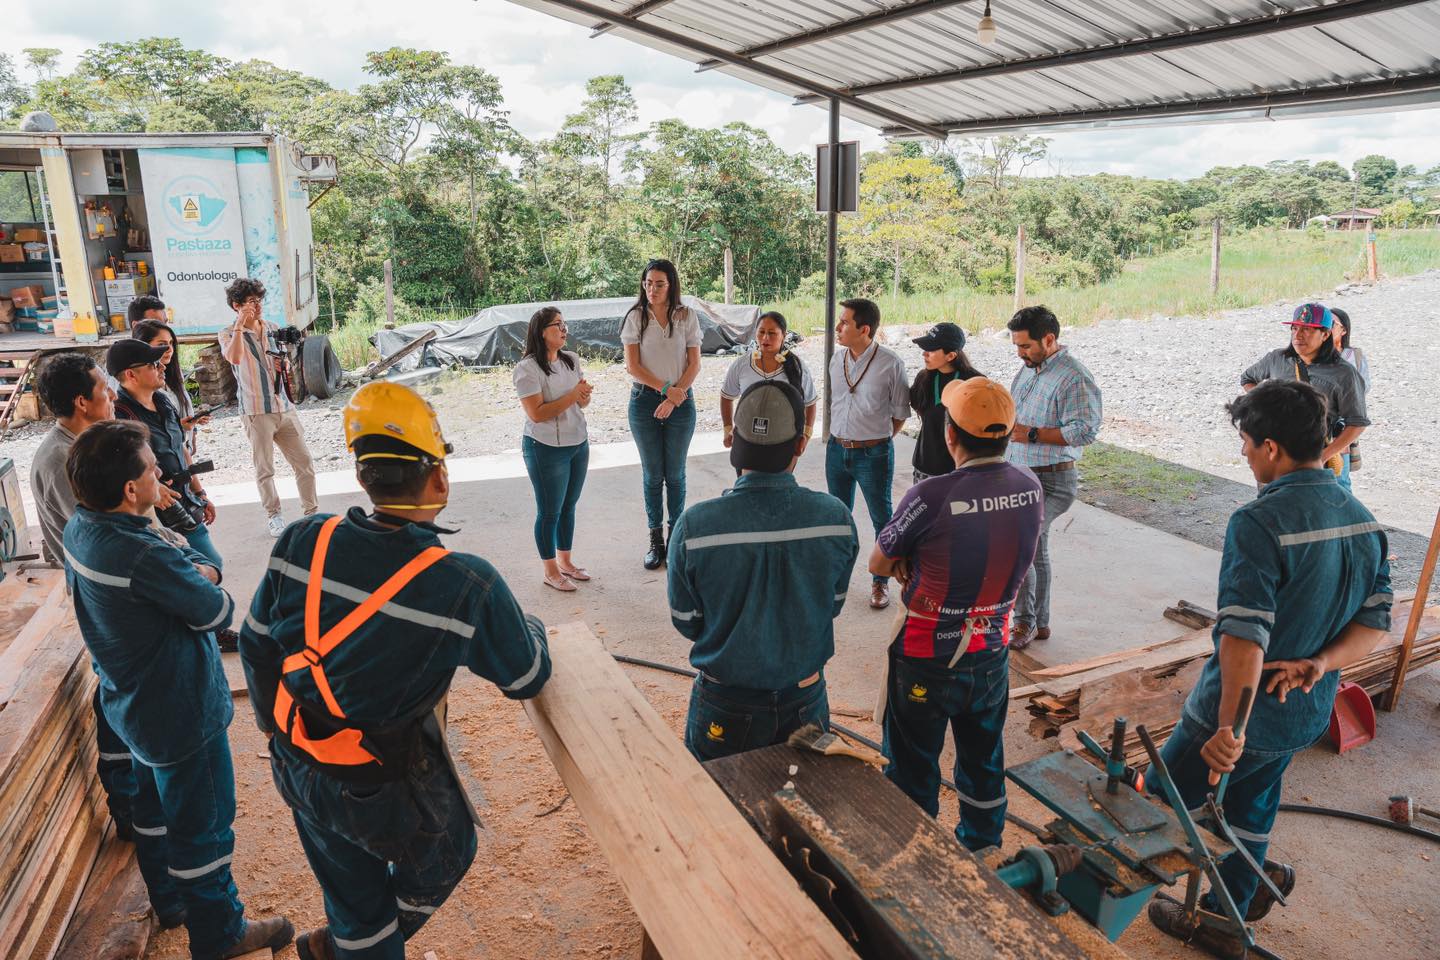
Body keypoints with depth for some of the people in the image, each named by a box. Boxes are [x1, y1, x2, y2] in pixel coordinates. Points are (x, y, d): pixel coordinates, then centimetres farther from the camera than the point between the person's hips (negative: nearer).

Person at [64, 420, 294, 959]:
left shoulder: (80, 530, -5)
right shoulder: (143, 556, -34)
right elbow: (218, 612, -18)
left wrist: (196, 570, -13)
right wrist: (205, 581, -2)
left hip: (134, 706, 9)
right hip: (180, 713, -9)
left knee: (155, 809, 27)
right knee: (204, 826, 9)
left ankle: (170, 902, 47)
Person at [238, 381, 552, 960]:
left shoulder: (302, 544, -14)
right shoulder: (469, 586, -28)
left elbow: (256, 647, 0)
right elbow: (527, 681, -12)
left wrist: (277, 728, 18)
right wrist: (531, 627, 11)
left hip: (297, 767, 5)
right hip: (384, 792, -4)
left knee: (354, 890, 29)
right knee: (443, 854, 29)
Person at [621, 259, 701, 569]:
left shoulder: (687, 316, -1)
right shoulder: (636, 317, -2)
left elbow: (694, 364, -3)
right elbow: (632, 366, -6)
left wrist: (673, 399, -12)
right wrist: (666, 389, -15)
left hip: (680, 401, 0)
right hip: (645, 400, 0)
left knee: (675, 473, 8)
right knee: (652, 474, 6)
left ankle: (675, 534, 21)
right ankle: (655, 540, 16)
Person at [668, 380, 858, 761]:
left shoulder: (694, 526, -23)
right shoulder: (837, 518, -18)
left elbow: (686, 622, -9)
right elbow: (832, 606, -2)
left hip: (724, 706, -1)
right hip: (804, 700, 2)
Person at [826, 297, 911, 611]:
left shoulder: (890, 364, -16)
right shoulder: (837, 358, -1)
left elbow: (900, 414, -6)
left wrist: (876, 441, 0)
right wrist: (840, 437, 11)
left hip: (873, 454, -5)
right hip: (837, 449, 5)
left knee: (881, 519, 10)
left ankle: (881, 582, 25)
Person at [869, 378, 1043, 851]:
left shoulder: (932, 496, -28)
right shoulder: (1030, 488, -10)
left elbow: (878, 564, -15)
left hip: (926, 659, -5)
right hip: (992, 652, 6)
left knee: (913, 770, 15)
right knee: (984, 760, 26)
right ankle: (981, 853, 46)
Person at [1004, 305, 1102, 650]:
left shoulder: (1074, 377, -16)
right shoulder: (1028, 369, 12)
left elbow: (1086, 430, -24)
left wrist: (1031, 434, -23)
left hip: (1052, 482, -9)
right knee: (1034, 550, 17)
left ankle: (1025, 621, 3)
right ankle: (1039, 623, 30)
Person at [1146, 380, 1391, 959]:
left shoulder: (1259, 524, -26)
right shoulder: (1364, 521, 0)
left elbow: (1244, 635, -31)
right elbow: (1375, 622, 3)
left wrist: (1228, 728, -29)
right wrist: (1317, 664, -10)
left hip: (1246, 710, -8)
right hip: (1309, 713, 8)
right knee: (1252, 810, 25)